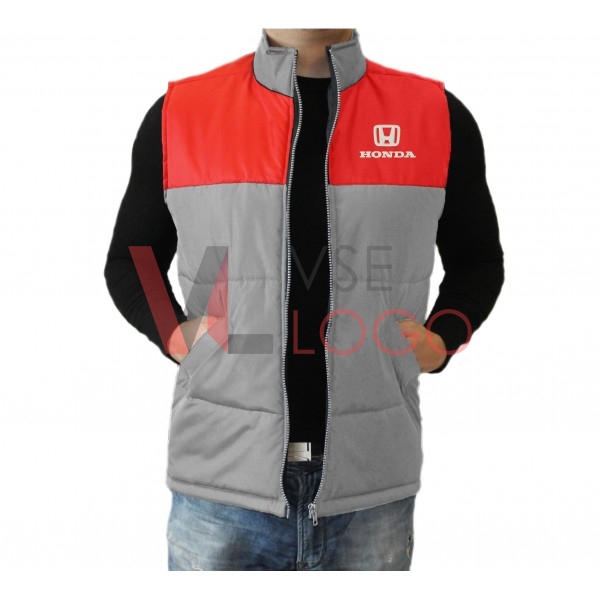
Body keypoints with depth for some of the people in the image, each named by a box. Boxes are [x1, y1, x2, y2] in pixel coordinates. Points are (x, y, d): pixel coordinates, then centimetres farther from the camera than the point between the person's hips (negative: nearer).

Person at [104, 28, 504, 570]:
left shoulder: (439, 115, 3)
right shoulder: (179, 114, 2)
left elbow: (478, 261, 16)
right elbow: (129, 260, 14)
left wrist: (442, 339, -1)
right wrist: (174, 333, -4)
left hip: (373, 488, 1)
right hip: (221, 484, 0)